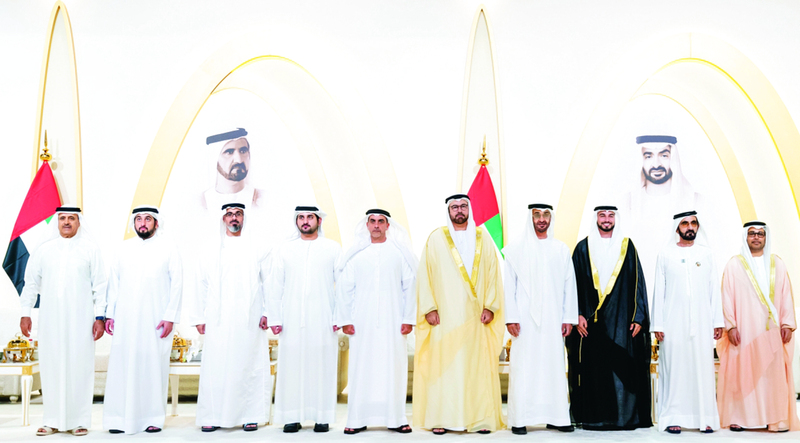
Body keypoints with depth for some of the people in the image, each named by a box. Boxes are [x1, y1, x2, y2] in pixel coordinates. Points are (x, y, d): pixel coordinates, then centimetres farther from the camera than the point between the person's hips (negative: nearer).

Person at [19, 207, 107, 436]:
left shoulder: (90, 249, 2)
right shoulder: (44, 250, 8)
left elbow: (100, 286, 1)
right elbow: (31, 283, 12)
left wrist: (100, 317, -4)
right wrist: (25, 313, 7)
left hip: (80, 319, -2)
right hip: (51, 319, 2)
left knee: (79, 366, -1)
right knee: (51, 366, 3)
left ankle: (79, 420, 6)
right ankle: (52, 420, 10)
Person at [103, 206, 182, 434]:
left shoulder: (168, 248, 4)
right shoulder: (125, 248, 12)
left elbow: (176, 284, 0)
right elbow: (114, 282, 14)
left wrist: (170, 317, -7)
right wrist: (109, 314, 7)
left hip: (155, 319, -2)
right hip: (125, 319, 2)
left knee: (154, 366, -1)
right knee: (122, 366, -1)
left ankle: (153, 418, 8)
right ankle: (121, 418, 5)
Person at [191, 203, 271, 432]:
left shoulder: (258, 248, 9)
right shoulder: (212, 250, 13)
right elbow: (202, 284, 11)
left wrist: (267, 312, -5)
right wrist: (200, 317, 5)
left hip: (249, 318, -1)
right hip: (218, 319, 1)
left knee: (249, 365, -1)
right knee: (215, 367, -2)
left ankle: (250, 415, 5)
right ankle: (213, 416, 3)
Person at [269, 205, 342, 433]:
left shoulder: (333, 249, 9)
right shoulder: (284, 250, 12)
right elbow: (275, 286, 11)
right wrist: (274, 318, 3)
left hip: (323, 319, -1)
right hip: (292, 319, 1)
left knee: (322, 365, -3)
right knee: (291, 365, -2)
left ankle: (322, 417, 4)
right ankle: (292, 417, 4)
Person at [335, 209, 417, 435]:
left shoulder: (400, 252, 7)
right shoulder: (356, 254, 8)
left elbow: (410, 287, 4)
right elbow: (344, 288, 7)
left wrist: (409, 318, -2)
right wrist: (345, 319, 1)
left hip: (392, 320, 0)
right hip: (362, 321, 0)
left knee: (393, 366, 0)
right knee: (361, 367, 0)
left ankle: (395, 418, 7)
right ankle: (358, 419, 6)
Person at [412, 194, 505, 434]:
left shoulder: (483, 238, 10)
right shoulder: (436, 239, 6)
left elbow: (493, 272, 7)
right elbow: (425, 274, 3)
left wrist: (490, 306, -2)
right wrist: (429, 308, -5)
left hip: (475, 314, 1)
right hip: (445, 315, -1)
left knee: (478, 365, 1)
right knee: (442, 365, -3)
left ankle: (480, 418, 6)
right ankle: (441, 418, 2)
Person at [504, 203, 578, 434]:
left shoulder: (561, 250, 11)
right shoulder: (516, 250, 4)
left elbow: (569, 285, 10)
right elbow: (509, 285, 1)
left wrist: (568, 317, 3)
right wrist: (510, 317, -7)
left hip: (553, 318, 2)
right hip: (525, 318, -2)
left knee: (554, 365, 2)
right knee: (523, 366, -4)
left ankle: (555, 416, 8)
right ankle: (519, 419, -1)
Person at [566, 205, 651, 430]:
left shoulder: (627, 247, 8)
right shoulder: (583, 248, 8)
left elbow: (637, 283, 6)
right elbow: (575, 283, 5)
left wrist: (638, 316, -1)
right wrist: (578, 314, -5)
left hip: (621, 320, 0)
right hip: (591, 320, 0)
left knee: (623, 367, -3)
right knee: (594, 368, 0)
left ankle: (625, 416, 4)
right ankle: (594, 417, 6)